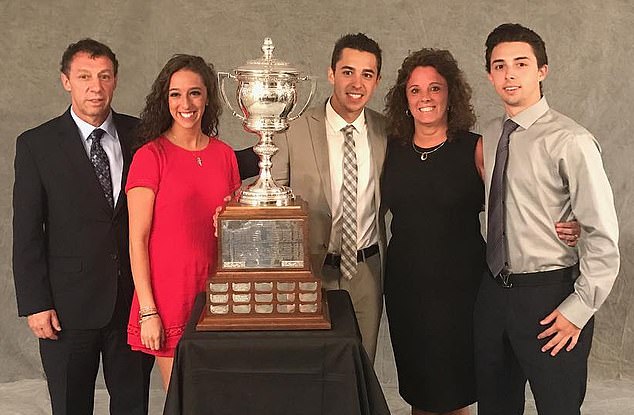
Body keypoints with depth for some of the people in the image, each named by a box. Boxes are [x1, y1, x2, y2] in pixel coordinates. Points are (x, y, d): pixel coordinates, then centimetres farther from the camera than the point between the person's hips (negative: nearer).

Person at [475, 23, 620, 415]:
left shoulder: (571, 141, -16)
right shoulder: (490, 136, 6)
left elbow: (603, 235, -16)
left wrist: (579, 309, -14)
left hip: (549, 296, -6)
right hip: (494, 291, 7)